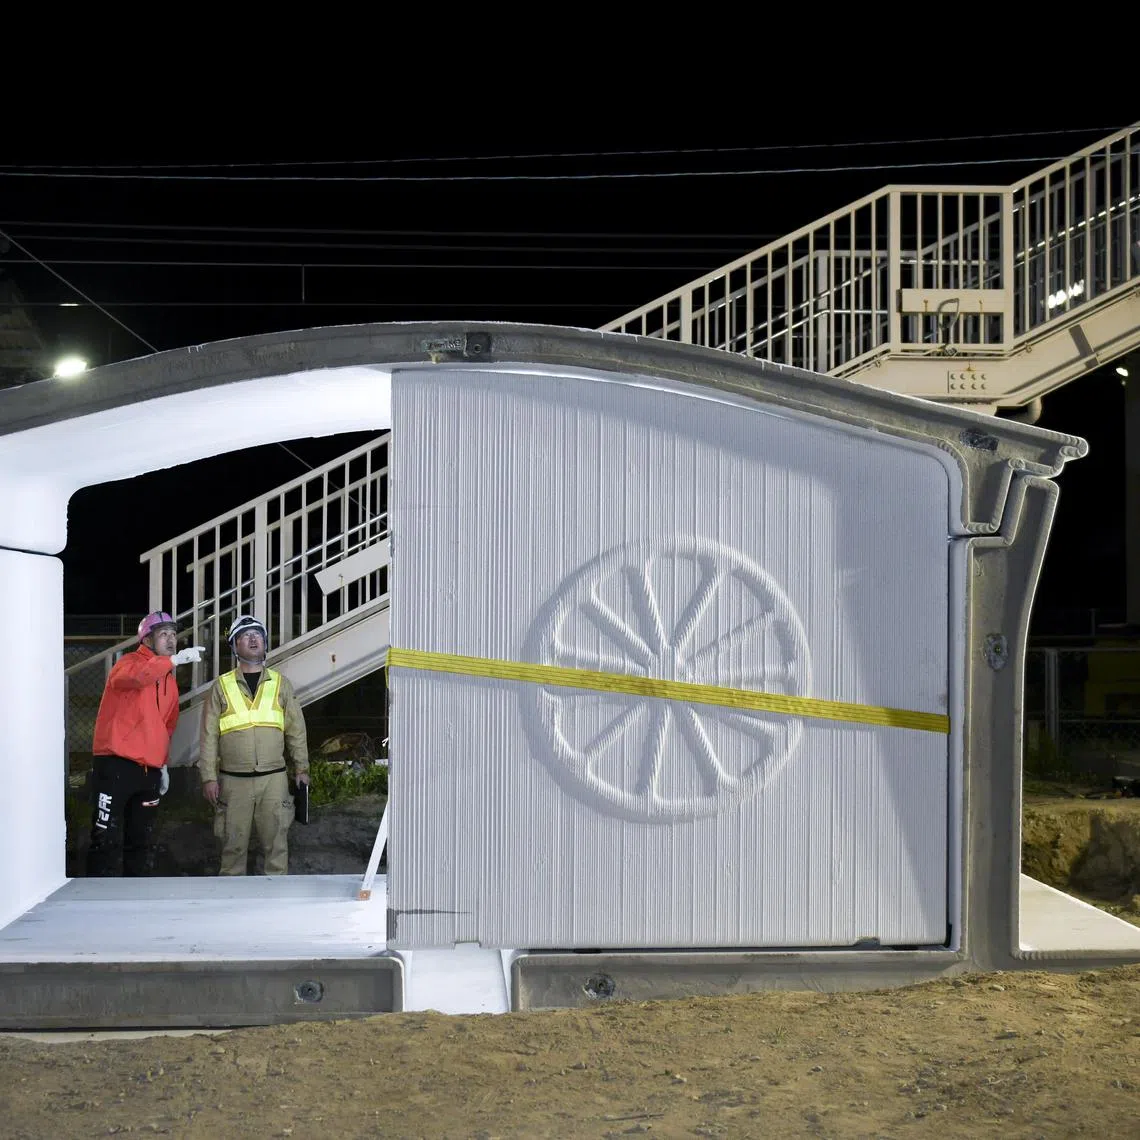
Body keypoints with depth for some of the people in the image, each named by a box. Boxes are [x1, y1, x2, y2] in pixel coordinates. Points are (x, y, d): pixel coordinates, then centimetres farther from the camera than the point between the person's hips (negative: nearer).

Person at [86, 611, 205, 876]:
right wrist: (175, 659, -40)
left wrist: (163, 764, 17)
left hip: (149, 770, 7)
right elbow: (132, 677, -32)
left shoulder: (170, 680, 17)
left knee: (141, 841, 11)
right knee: (108, 839, -6)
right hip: (116, 765, -7)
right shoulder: (129, 663, -6)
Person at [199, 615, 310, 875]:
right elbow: (209, 735, 4)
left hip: (274, 778, 1)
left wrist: (301, 768, 7)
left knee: (276, 841, 0)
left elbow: (296, 729, 12)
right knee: (233, 843, 3)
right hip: (233, 780, -1)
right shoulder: (222, 686, 6)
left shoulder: (280, 683, 10)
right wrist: (209, 777, -2)